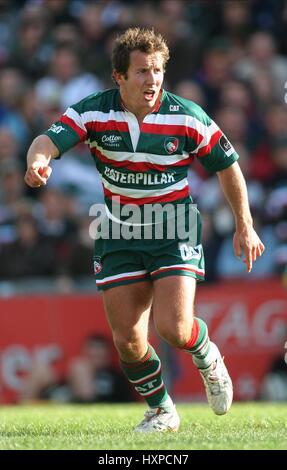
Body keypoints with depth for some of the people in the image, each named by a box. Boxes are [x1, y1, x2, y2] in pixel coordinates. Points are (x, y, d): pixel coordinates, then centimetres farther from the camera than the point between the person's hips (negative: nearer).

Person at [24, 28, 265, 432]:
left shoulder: (187, 118, -12)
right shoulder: (92, 112, -11)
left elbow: (228, 166, 1)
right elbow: (49, 140, -26)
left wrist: (245, 226, 3)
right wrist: (38, 160, -50)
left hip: (175, 231, -2)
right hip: (119, 232, 2)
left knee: (173, 328, -19)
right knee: (128, 341, -1)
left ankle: (207, 357, 18)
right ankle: (161, 411, 24)